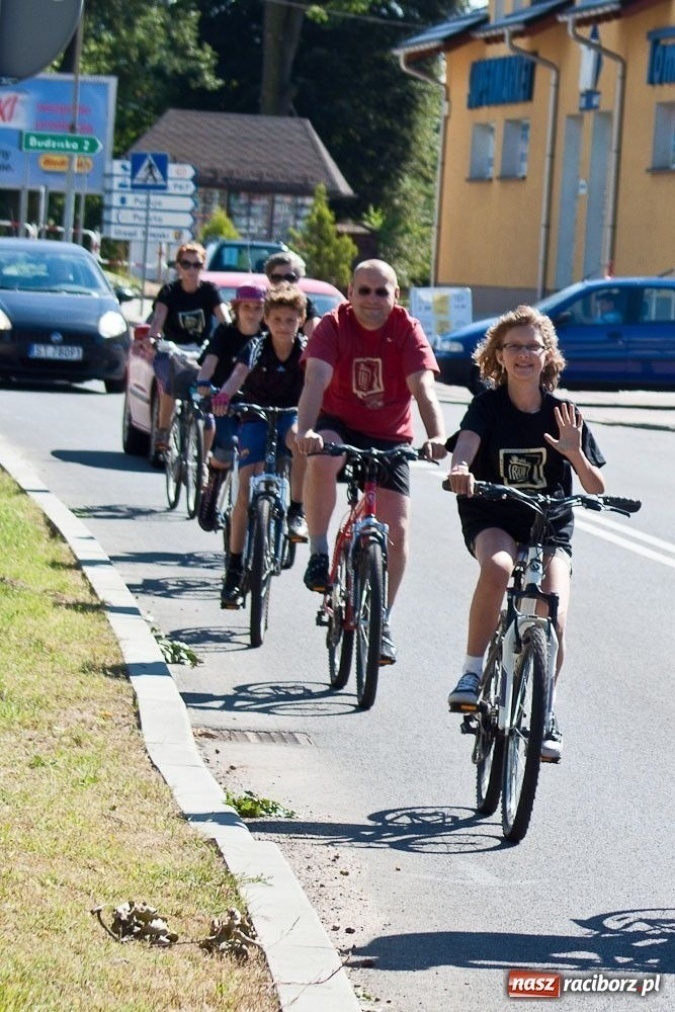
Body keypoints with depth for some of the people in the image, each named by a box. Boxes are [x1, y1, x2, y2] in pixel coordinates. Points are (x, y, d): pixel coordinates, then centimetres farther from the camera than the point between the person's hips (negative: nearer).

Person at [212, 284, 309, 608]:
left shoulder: (306, 350, -8)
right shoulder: (257, 347, -13)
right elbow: (240, 373, -32)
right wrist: (223, 396, -52)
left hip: (290, 416, 1)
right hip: (256, 420, -1)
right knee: (245, 493, -12)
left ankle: (296, 511, -22)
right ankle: (234, 570, -5)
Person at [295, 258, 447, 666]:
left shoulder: (407, 330, -13)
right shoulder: (334, 326, -15)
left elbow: (423, 387, -25)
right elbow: (316, 380, -28)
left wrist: (437, 436, -42)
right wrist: (306, 430, -47)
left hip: (389, 437, 2)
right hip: (339, 424, -1)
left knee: (397, 530, -7)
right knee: (322, 459, -37)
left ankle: (382, 619, 11)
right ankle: (319, 555, -20)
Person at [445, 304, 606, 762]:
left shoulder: (562, 414, -1)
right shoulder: (488, 406, -4)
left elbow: (597, 488, -1)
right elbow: (467, 440, -26)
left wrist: (575, 452, -21)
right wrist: (460, 470, -49)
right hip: (492, 519, -1)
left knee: (554, 618, -18)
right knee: (497, 567, -36)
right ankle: (472, 672, -21)